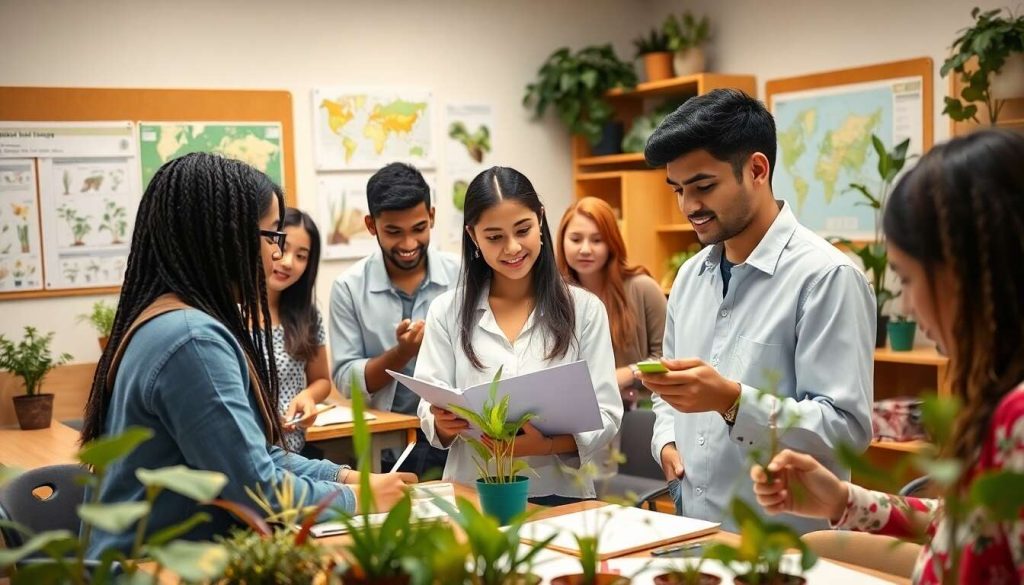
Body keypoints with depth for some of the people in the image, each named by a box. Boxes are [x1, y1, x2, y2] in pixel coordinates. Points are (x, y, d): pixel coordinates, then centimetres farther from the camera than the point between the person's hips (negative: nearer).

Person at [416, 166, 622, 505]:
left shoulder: (585, 309, 6)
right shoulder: (446, 312, 8)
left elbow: (606, 416, 1)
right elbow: (429, 413, 6)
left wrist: (546, 444, -16)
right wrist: (442, 423, -17)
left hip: (560, 493, 0)